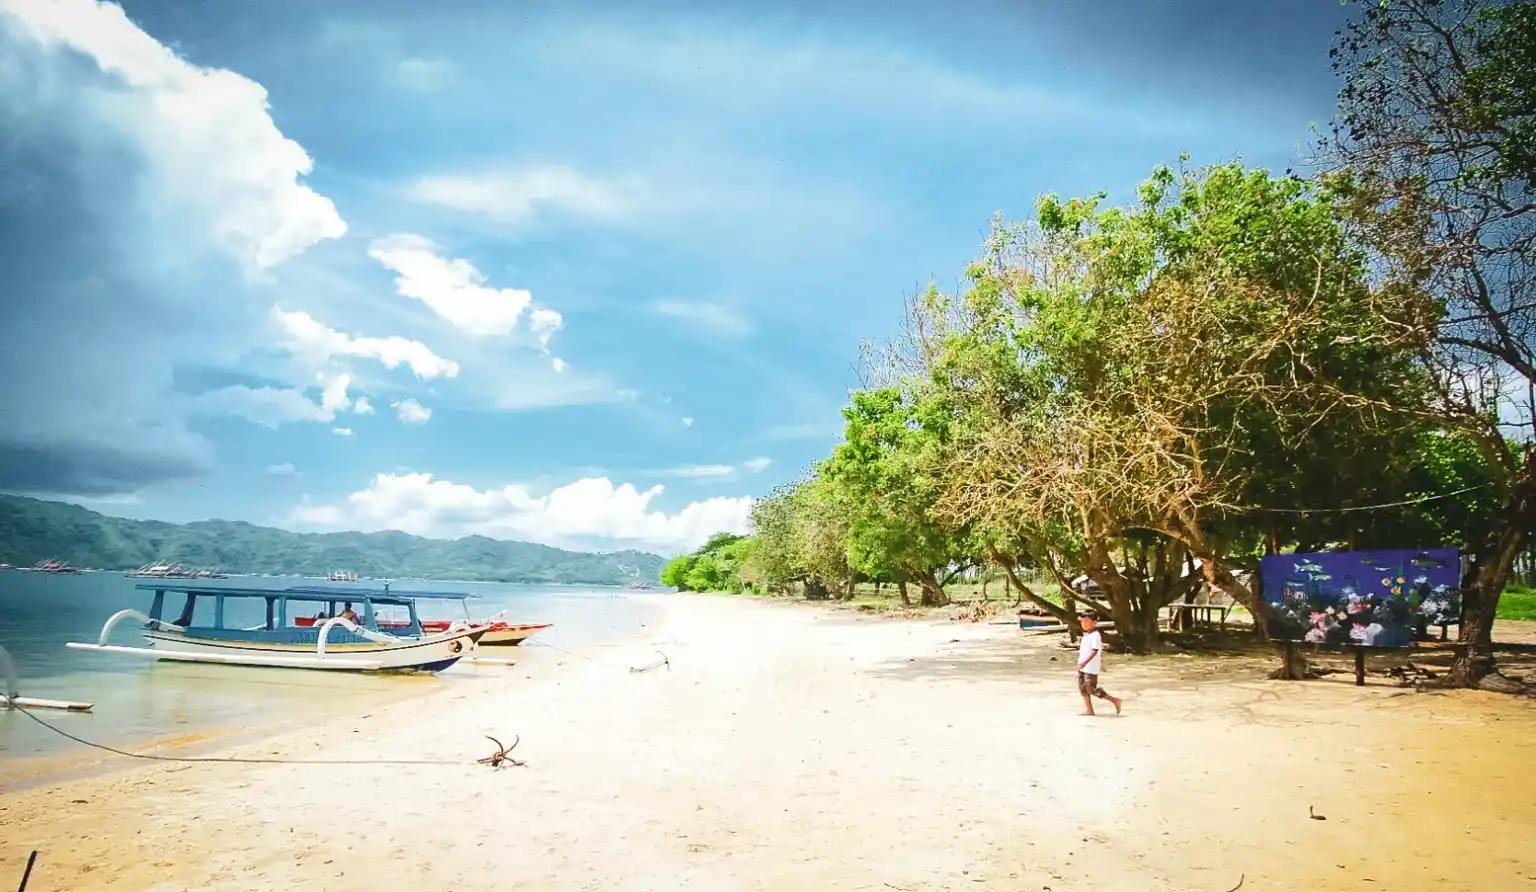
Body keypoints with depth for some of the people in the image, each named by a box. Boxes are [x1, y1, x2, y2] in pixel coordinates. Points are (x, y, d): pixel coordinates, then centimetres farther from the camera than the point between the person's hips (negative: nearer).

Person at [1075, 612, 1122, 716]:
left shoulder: (1095, 635, -16)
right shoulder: (1086, 635, 13)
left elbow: (1095, 651, -25)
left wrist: (1085, 662, -33)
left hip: (1091, 668, -9)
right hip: (1083, 667, 9)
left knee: (1092, 689, -7)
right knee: (1082, 687, 8)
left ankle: (1114, 700, 6)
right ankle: (1088, 709, 14)